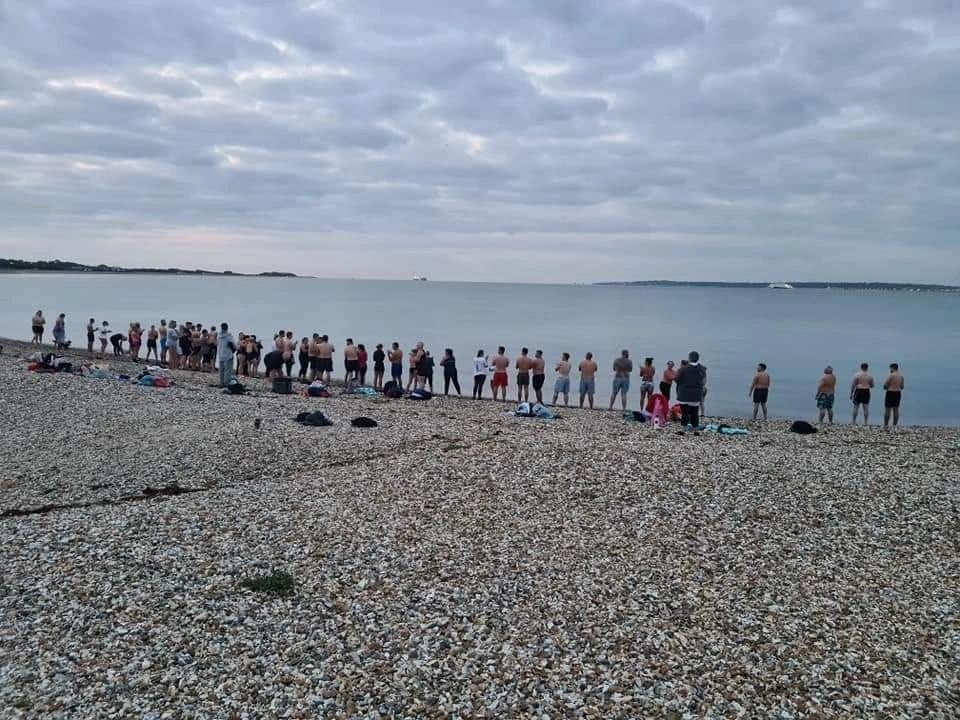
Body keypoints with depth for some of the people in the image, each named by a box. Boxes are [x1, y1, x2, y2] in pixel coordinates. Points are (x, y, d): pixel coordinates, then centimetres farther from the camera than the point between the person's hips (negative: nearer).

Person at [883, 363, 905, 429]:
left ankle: (885, 425, -4)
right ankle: (895, 425, 8)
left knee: (887, 410, -4)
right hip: (898, 393, 7)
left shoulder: (891, 375, -14)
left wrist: (885, 388, 7)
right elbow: (902, 387, 13)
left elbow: (885, 385, -14)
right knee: (896, 410, 8)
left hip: (890, 393, -6)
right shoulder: (901, 376, 8)